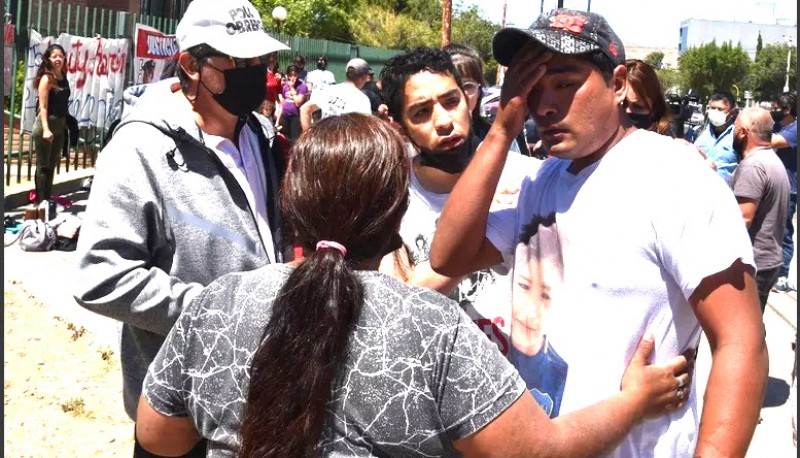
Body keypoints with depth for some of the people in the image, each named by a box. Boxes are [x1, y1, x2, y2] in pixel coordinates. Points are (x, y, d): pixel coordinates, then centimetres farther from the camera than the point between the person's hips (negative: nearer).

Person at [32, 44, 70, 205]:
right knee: (43, 166, -1)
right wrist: (45, 129, -26)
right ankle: (40, 202, 4)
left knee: (52, 165, 15)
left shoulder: (63, 77, 8)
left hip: (60, 125, 7)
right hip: (46, 125, -7)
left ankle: (48, 199, 25)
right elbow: (42, 107, -17)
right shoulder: (46, 78, -12)